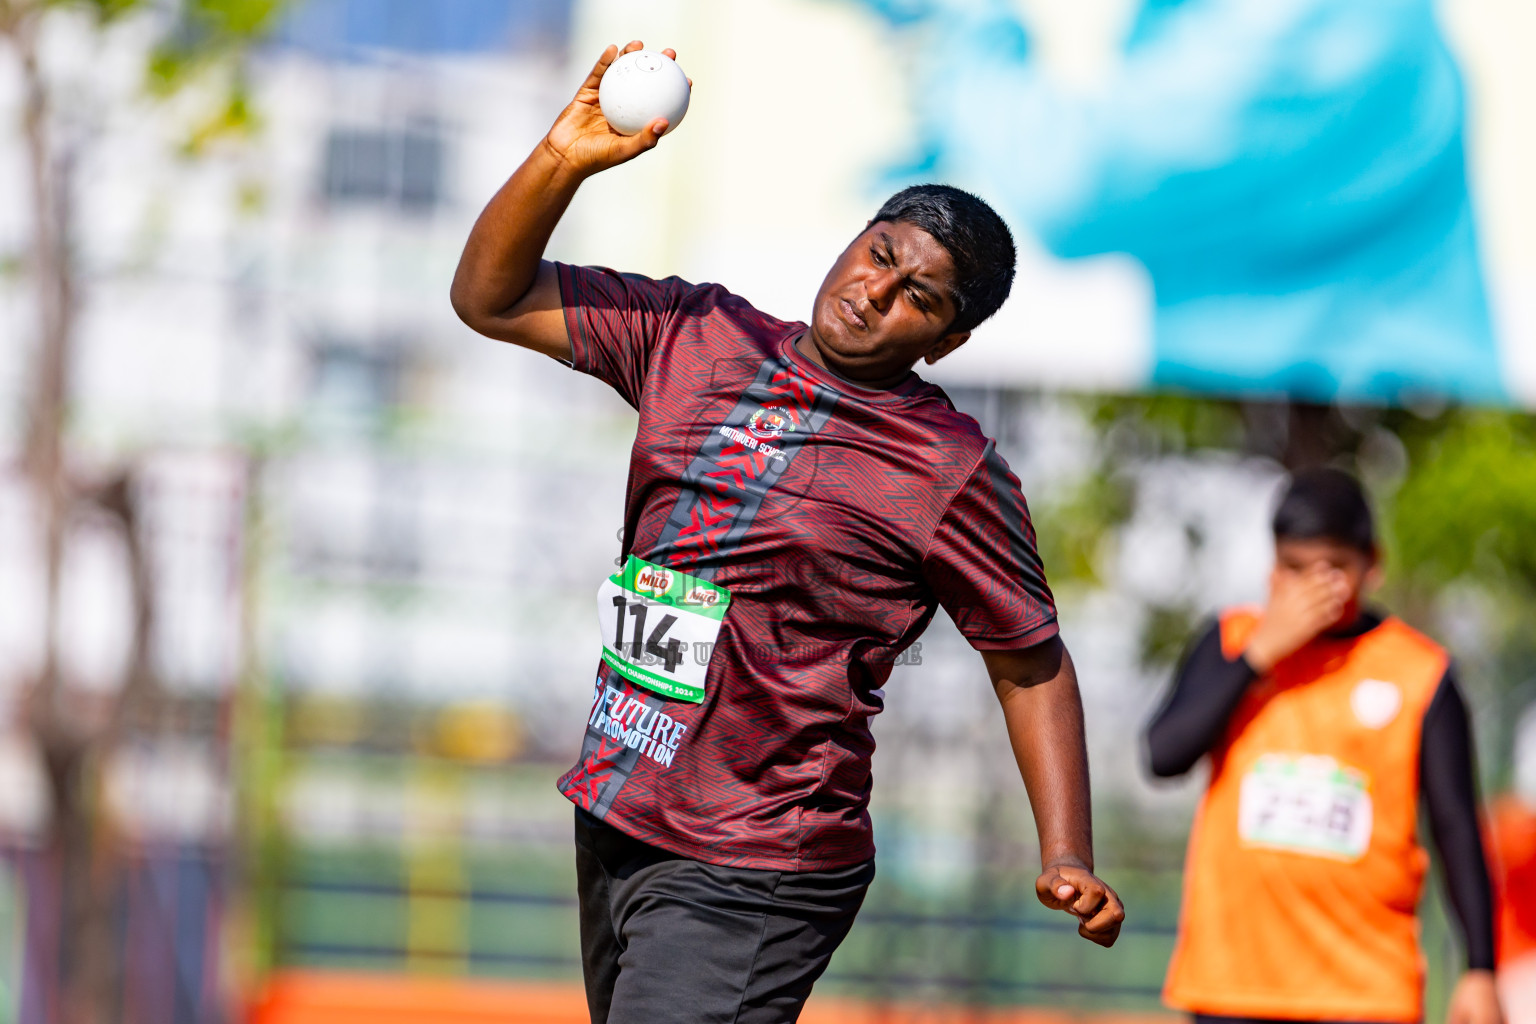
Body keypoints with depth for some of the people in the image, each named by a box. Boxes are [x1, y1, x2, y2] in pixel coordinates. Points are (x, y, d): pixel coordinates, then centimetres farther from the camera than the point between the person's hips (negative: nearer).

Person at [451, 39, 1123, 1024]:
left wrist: (1068, 859, -11)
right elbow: (489, 297, 10)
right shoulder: (698, 336, 6)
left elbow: (1033, 665, -1)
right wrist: (562, 161, -7)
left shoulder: (951, 471, -8)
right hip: (614, 827, 7)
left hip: (754, 878, -7)